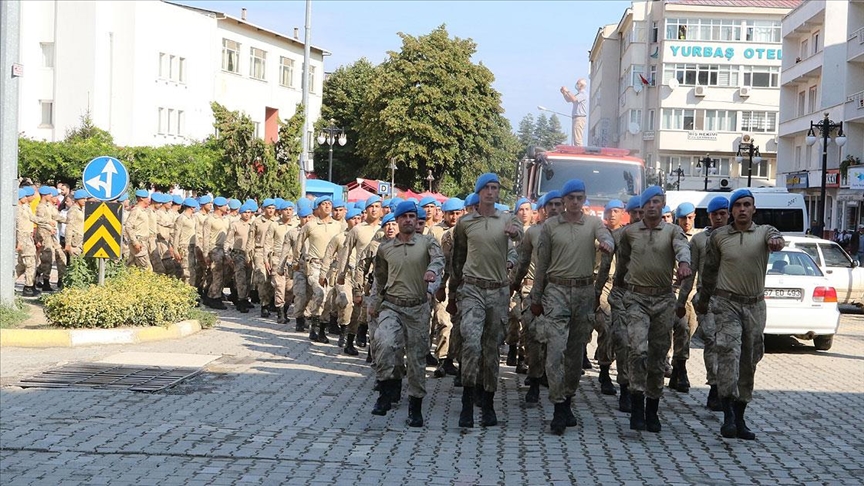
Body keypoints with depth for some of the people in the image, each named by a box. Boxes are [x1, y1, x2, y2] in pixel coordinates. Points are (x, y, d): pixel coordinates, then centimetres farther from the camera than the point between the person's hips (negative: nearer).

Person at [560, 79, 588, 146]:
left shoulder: (583, 94, -10)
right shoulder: (579, 94, 22)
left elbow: (574, 99, -26)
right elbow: (568, 100, 30)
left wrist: (567, 91, -15)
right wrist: (564, 93, 13)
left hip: (580, 118, -11)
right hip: (576, 118, 11)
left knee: (577, 139, -16)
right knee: (576, 140, 10)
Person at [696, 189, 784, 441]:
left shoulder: (764, 231, 4)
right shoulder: (718, 236, 4)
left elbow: (774, 238, -21)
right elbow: (710, 270, 15)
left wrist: (777, 240, -46)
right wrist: (703, 300, 23)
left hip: (755, 306, 2)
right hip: (727, 303, -2)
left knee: (749, 363, 8)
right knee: (729, 353, -21)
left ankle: (739, 419, 18)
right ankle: (728, 415, -25)